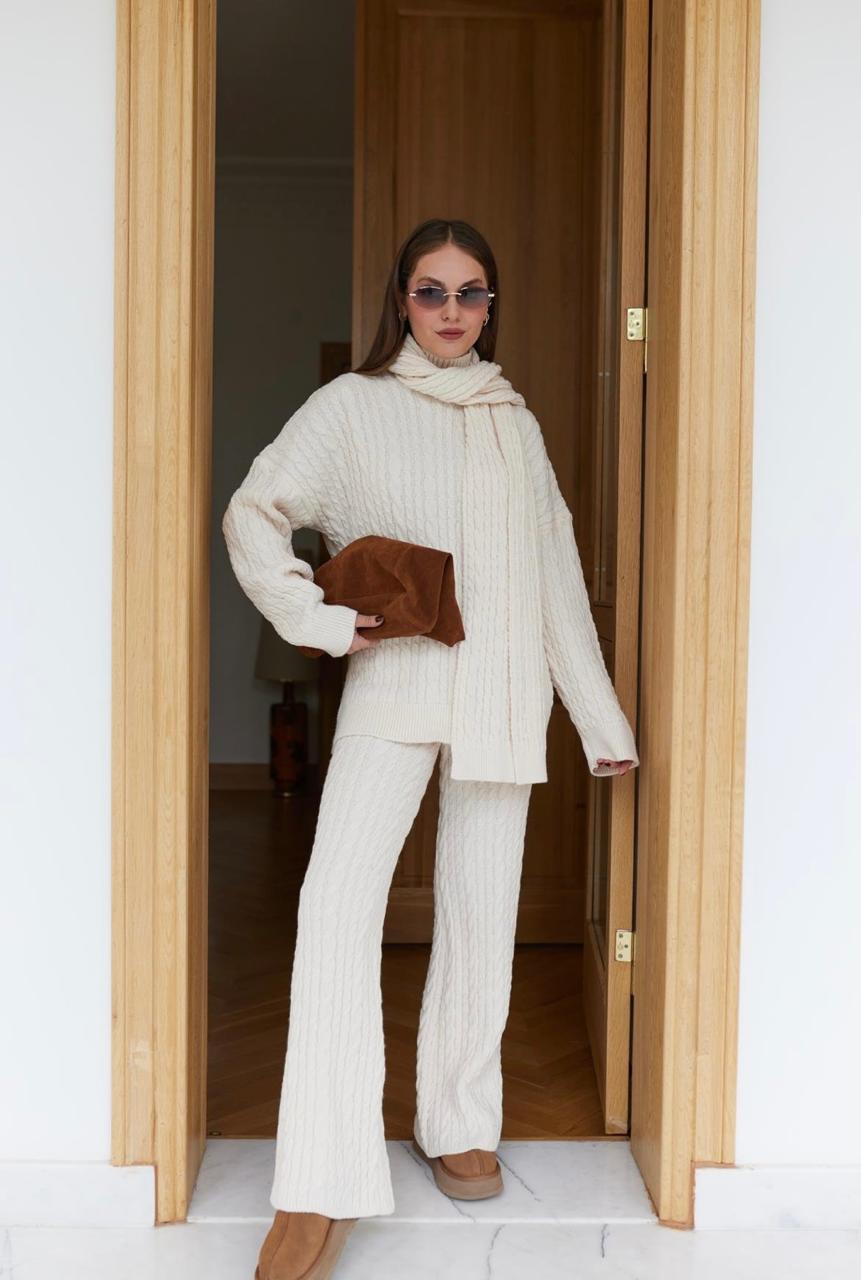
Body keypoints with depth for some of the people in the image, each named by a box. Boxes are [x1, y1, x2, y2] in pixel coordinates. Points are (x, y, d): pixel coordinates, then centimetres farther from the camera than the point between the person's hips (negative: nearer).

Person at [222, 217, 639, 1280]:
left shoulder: (515, 422, 14)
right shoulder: (352, 406, 3)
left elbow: (557, 577, 14)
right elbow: (253, 513, 4)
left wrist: (601, 719, 13)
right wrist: (317, 620, -8)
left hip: (500, 692, 4)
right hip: (393, 684, -3)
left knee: (482, 912, 7)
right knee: (338, 898, -17)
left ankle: (457, 1122, 27)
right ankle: (323, 1191, -12)